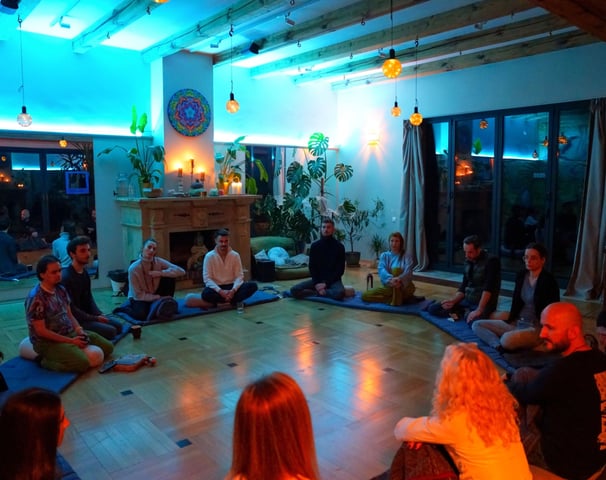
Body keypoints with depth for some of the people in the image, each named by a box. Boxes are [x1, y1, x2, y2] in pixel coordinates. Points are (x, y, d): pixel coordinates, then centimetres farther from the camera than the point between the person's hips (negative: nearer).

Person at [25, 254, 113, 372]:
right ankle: (46, 361, -6)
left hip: (70, 333, 8)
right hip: (47, 342, -8)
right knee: (82, 363, -29)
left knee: (107, 347, 2)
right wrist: (71, 341, -19)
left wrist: (79, 330, -8)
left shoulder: (61, 290, 5)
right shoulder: (35, 298, -20)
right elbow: (41, 331, -20)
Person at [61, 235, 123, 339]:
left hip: (86, 315, 9)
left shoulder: (85, 272, 7)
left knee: (118, 326, 7)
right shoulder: (66, 277, -22)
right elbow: (71, 308, -23)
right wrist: (95, 319, -18)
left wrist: (99, 314, -3)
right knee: (111, 331, -18)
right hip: (75, 320, -9)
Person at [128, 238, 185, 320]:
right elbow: (138, 295, -20)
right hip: (139, 298, -3)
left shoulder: (158, 261, -14)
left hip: (155, 293, 4)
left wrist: (160, 273, -28)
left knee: (169, 278, -19)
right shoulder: (134, 268, -23)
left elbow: (181, 271, -20)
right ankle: (128, 308, 2)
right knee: (141, 315, -34)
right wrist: (159, 297, -22)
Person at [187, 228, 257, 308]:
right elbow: (207, 278, -12)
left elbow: (239, 276, -4)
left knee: (252, 286, -24)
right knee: (206, 293, -37)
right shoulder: (209, 256, -7)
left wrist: (233, 290, -23)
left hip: (231, 287, 3)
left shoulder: (235, 255, -2)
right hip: (216, 288, -2)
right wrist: (220, 291, -25)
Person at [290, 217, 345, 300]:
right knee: (294, 290, -18)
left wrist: (326, 283, -16)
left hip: (333, 280, -3)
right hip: (318, 280, 3)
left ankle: (318, 292, -13)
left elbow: (340, 270, -8)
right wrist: (316, 283, -13)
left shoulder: (339, 246, -6)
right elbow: (312, 267, 3)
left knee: (340, 293, -38)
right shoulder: (314, 246, 2)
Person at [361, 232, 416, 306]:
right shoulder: (384, 255, 5)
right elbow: (381, 270, -14)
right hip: (389, 287, 4)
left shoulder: (407, 256, -1)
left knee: (396, 269, -30)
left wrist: (399, 279, -44)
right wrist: (390, 279, -37)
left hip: (405, 287, -3)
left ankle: (397, 300, -24)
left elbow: (408, 272, -20)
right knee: (365, 295, -14)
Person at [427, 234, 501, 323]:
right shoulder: (468, 262, 8)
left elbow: (488, 288, -23)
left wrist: (479, 310, -31)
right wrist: (453, 301, -7)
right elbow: (463, 287, 11)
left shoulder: (491, 261, -14)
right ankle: (467, 312, 1)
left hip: (484, 303, -7)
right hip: (467, 301, 7)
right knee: (433, 308, -2)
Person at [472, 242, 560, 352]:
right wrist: (510, 318, 3)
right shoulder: (521, 276, 7)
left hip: (537, 328, -8)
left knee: (507, 339, -40)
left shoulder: (548, 281, -12)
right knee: (477, 325, -5)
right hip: (517, 323, 8)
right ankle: (499, 347, -27)